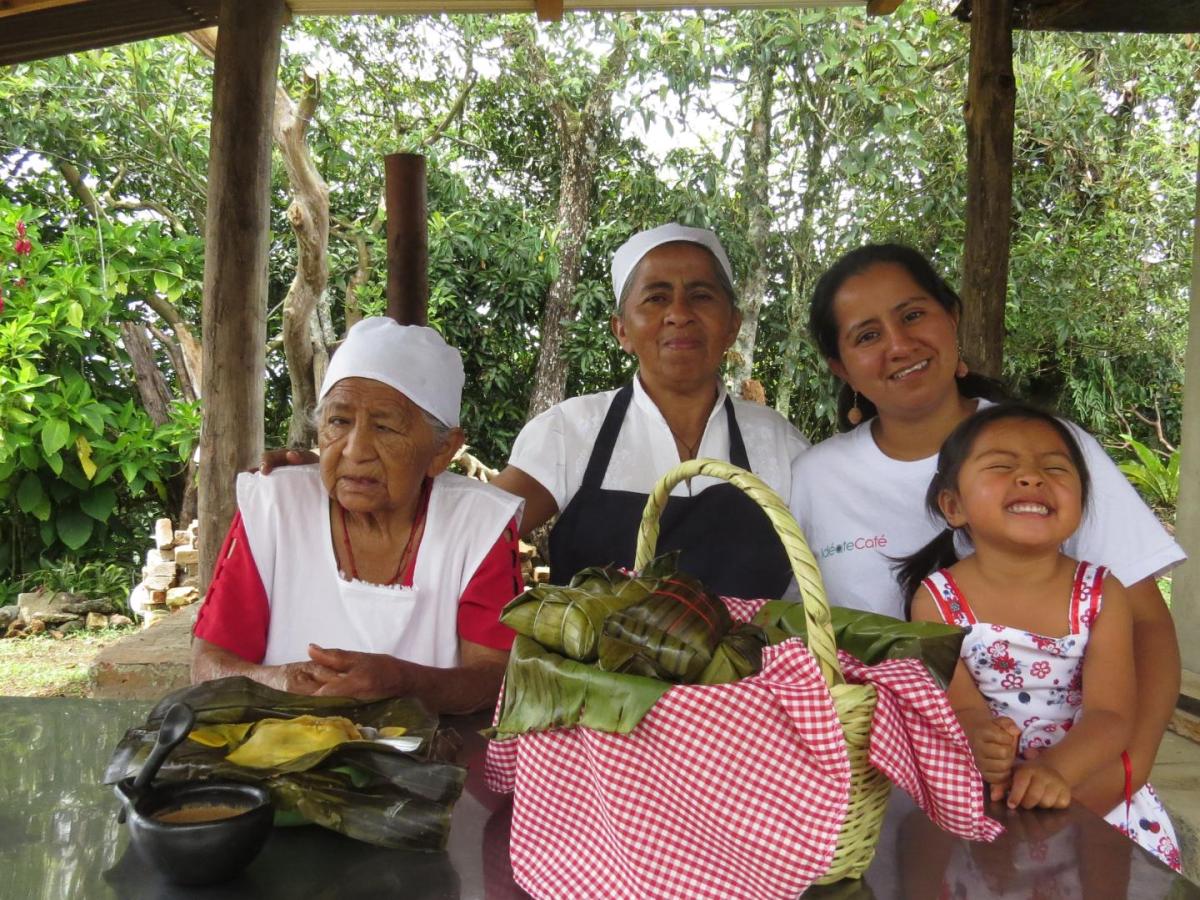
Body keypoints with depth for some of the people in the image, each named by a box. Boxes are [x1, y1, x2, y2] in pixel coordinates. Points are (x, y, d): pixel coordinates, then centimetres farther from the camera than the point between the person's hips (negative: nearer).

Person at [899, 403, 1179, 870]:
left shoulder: (1102, 595, -4)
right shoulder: (937, 598, -8)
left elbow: (1111, 713, -13)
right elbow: (959, 707, -12)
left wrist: (1058, 768, -33)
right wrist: (979, 741, -36)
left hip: (1090, 787, 2)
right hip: (980, 797, -2)